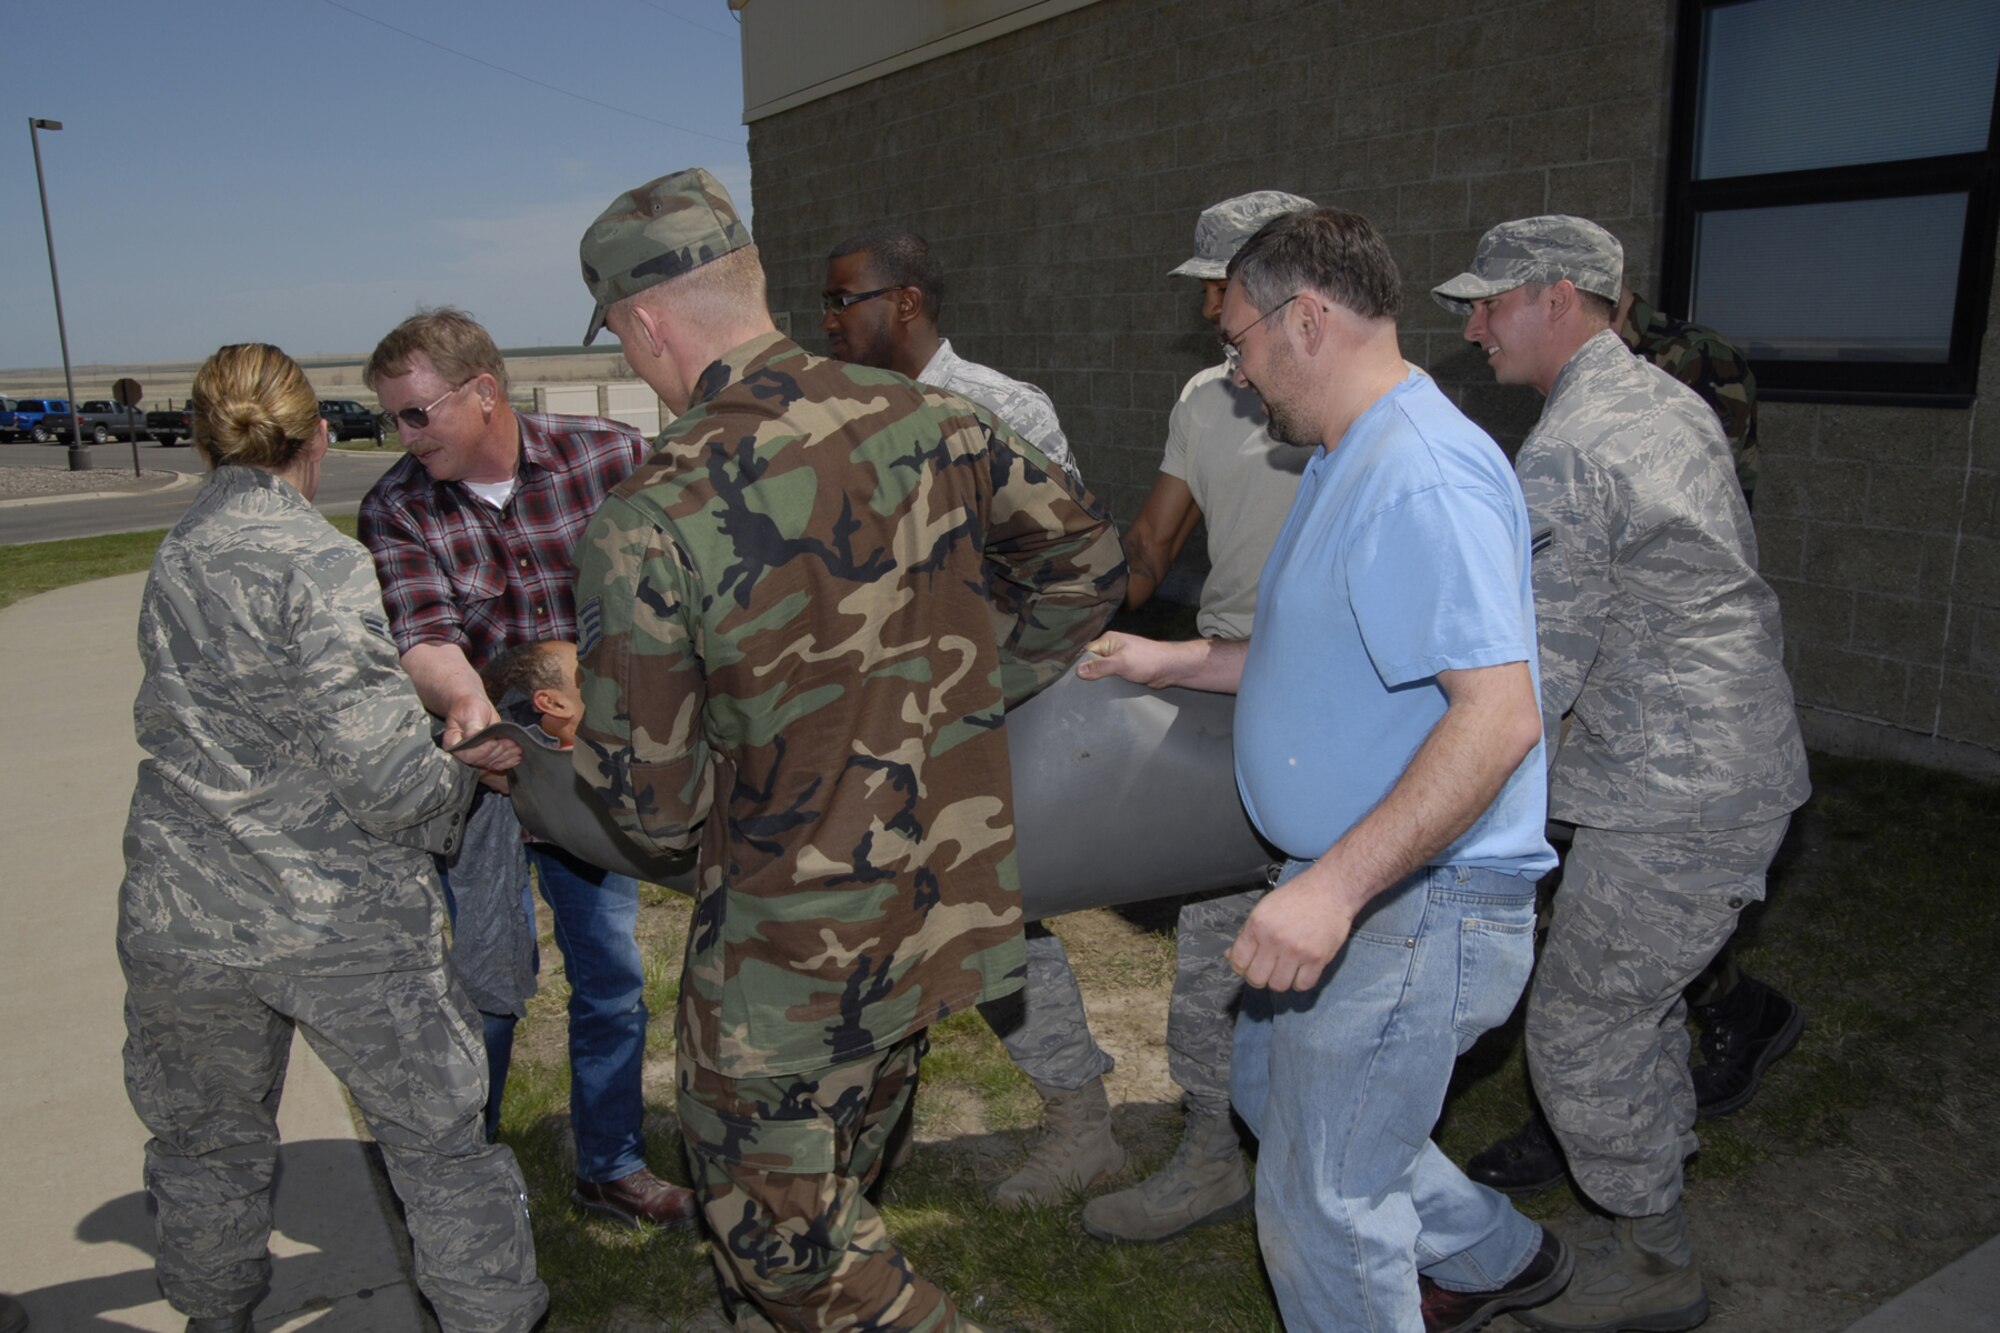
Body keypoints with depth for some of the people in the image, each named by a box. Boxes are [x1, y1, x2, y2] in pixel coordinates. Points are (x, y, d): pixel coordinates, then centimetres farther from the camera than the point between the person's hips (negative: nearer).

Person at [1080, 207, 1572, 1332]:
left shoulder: (1421, 474, -24)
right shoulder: (1352, 460, 12)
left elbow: (1498, 715, -31)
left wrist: (1334, 887, -35)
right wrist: (1172, 661, 17)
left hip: (1416, 910, -11)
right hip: (1351, 894, 11)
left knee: (1320, 1206, 3)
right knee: (1276, 1093, 27)